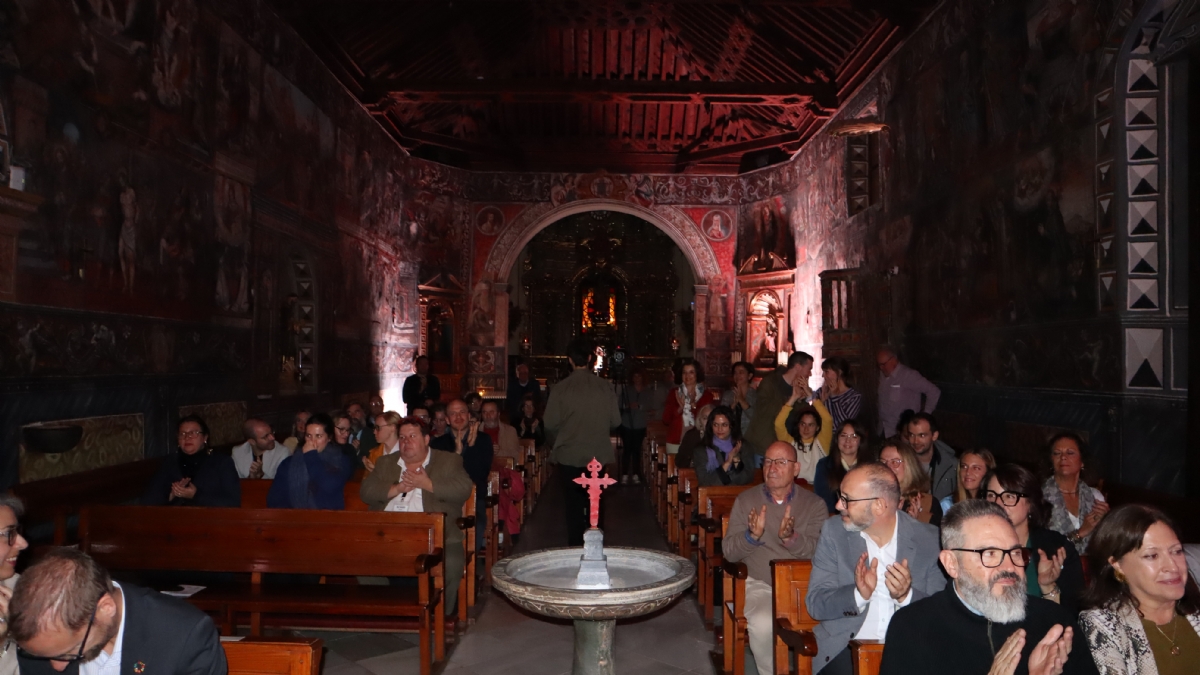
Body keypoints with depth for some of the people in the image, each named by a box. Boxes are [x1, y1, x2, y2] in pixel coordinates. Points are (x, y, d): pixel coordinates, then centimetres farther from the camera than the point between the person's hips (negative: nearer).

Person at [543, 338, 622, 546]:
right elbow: (615, 421, -1)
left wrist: (558, 442, 12)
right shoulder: (605, 388, -7)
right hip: (598, 455, 1)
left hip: (569, 456, -1)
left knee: (574, 505, 10)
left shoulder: (560, 389, -11)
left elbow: (550, 424, -9)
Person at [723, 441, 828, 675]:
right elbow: (729, 552, 2)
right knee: (763, 624, -30)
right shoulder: (745, 500, 7)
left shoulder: (814, 504, 6)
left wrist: (790, 537, -26)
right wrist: (752, 536, -18)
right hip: (760, 585, 0)